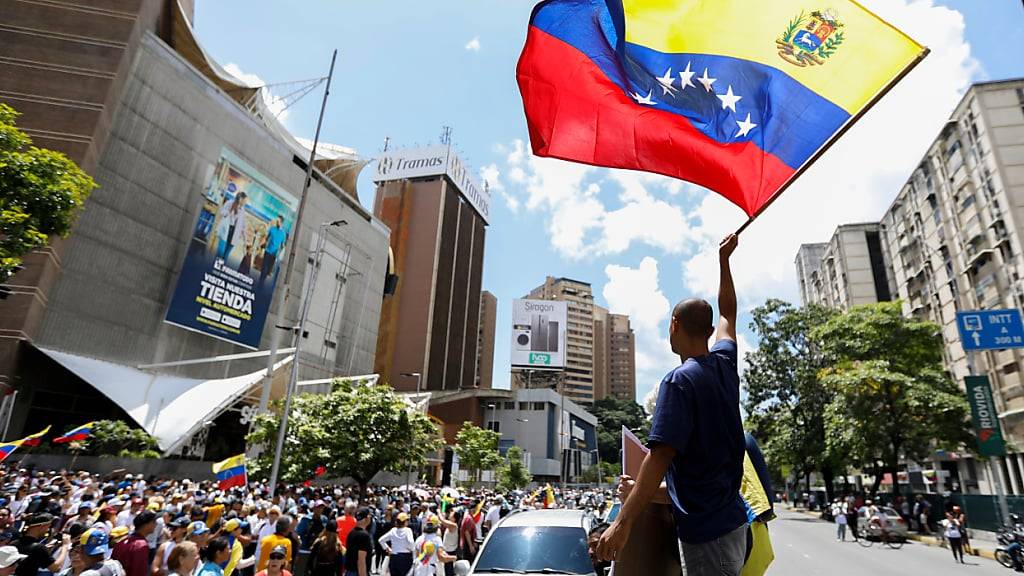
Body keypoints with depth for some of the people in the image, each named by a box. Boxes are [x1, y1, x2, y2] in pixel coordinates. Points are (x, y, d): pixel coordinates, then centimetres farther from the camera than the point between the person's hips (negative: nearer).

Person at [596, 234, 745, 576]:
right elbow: (727, 313, 21)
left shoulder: (679, 381, -19)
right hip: (733, 521, 8)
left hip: (706, 532, -8)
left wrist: (623, 522, -22)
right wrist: (724, 259, 31)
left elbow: (660, 456, -25)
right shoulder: (725, 364, 3)